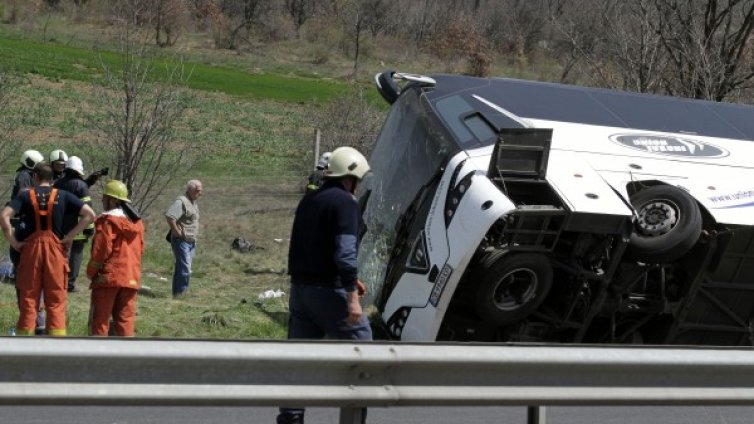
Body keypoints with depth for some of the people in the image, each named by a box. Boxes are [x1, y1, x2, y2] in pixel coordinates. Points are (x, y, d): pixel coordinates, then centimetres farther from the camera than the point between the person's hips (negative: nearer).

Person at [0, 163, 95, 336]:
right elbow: (89, 215, -2)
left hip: (31, 249, 0)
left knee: (28, 298, 6)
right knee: (56, 301, 4)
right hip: (55, 250, 0)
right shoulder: (62, 196, 6)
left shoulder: (26, 195, 3)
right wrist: (70, 236, -1)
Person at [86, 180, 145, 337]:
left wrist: (91, 272, 1)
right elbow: (140, 250, 13)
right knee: (125, 319, 7)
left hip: (108, 277, -6)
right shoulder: (136, 222, 11)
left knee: (100, 319, 1)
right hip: (132, 278, 6)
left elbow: (101, 251, -11)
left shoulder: (107, 221, -9)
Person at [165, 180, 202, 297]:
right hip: (182, 240, -9)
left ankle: (178, 294, 17)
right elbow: (169, 216, -27)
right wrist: (178, 232, -21)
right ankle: (181, 294, -7)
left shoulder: (194, 203, 16)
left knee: (181, 269, 12)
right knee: (185, 269, -12)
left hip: (191, 242, 9)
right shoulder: (181, 201, -14)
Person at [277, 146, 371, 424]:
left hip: (300, 287, 8)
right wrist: (352, 298, -22)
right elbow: (345, 252, -21)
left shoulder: (308, 201, 14)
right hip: (329, 290, -8)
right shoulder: (344, 202, -11)